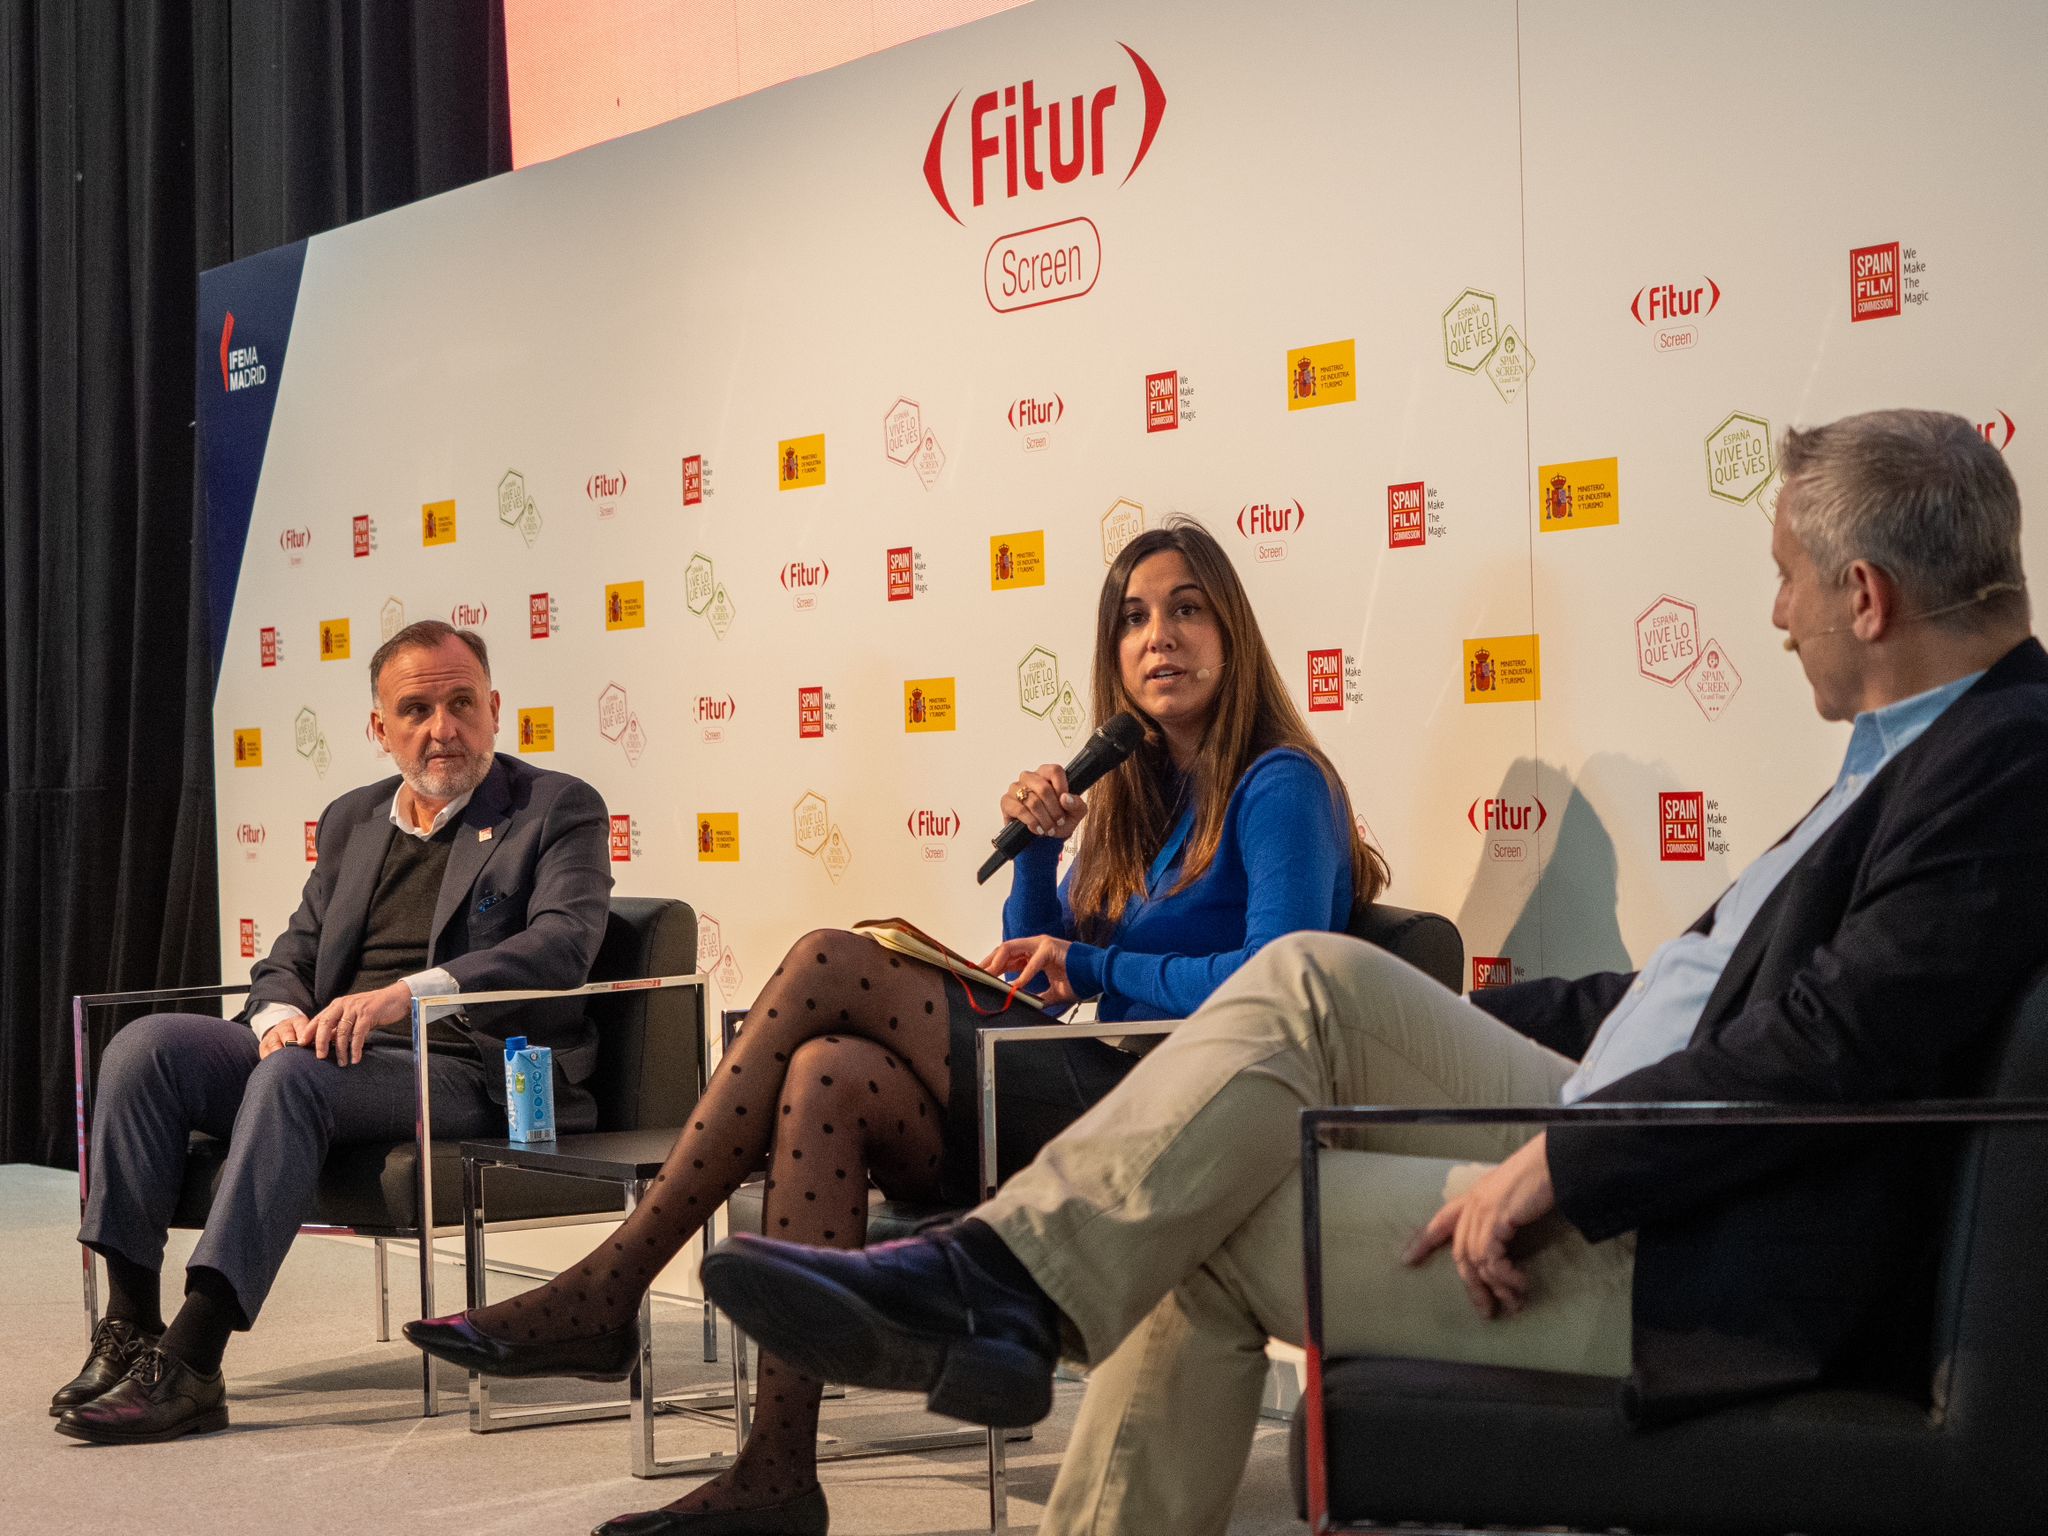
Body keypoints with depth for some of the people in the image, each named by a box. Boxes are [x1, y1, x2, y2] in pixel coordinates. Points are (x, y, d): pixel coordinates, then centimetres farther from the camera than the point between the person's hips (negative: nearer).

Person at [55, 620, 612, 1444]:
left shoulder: (559, 809, 3)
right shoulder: (352, 820, 22)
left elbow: (564, 945, -14)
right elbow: (294, 951, 21)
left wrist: (407, 994, -27)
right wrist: (278, 1013, -6)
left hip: (460, 1069, -6)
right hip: (333, 1050, 7)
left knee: (293, 1075, -34)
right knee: (148, 1043, -16)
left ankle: (191, 1362, -36)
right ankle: (129, 1327, -17)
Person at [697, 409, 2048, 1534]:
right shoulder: (1923, 749, 14)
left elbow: (1826, 1046, -25)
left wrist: (1555, 1170, -21)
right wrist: (1434, 1028, 19)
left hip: (1712, 1261, -9)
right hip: (1616, 1147, 9)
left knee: (1210, 1227, -10)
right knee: (1316, 981, -3)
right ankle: (998, 1279, -6)